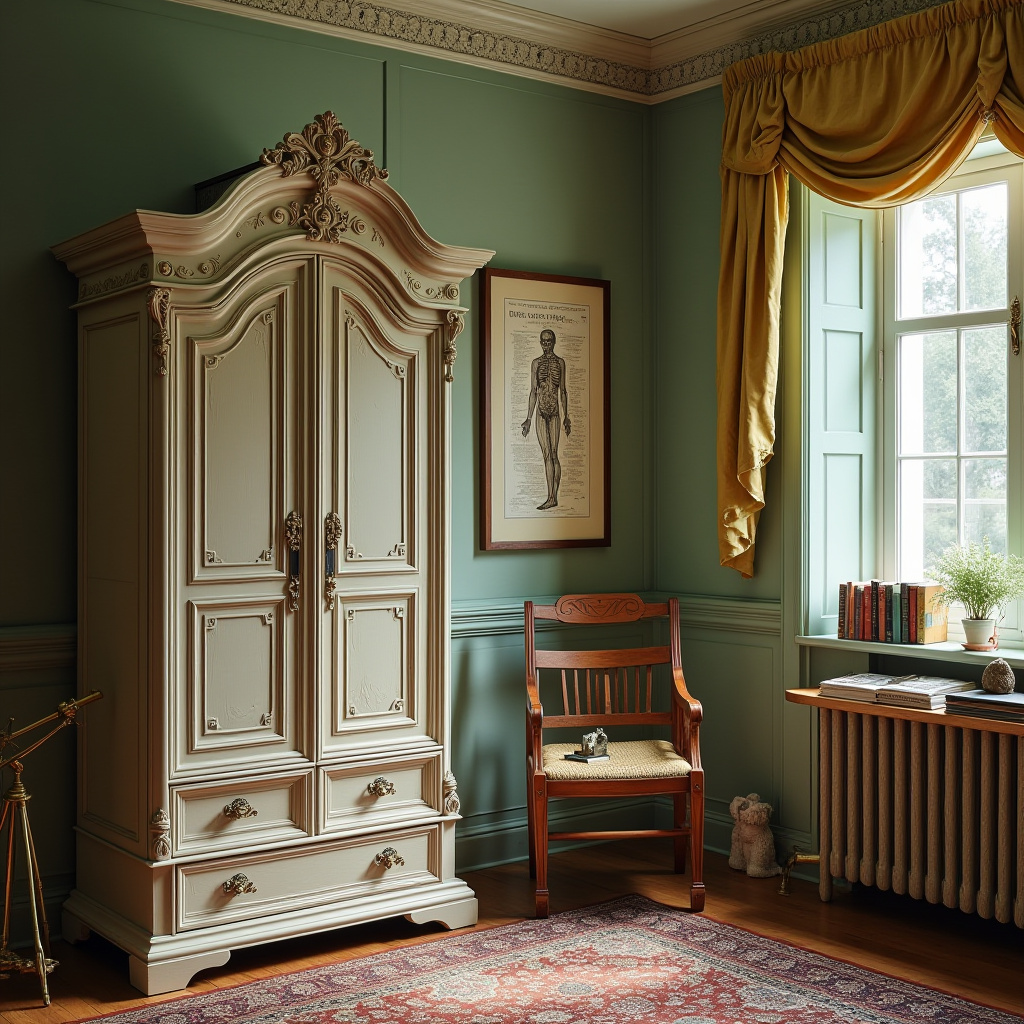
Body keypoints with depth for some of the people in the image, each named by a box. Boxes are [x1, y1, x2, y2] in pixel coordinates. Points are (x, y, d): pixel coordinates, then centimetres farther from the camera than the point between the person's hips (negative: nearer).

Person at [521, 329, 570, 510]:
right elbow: (533, 391, 9)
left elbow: (563, 391, 9)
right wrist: (528, 418, 5)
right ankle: (552, 497, -1)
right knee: (547, 455, -1)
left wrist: (566, 417, 6)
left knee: (553, 454, -6)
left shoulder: (560, 362, 8)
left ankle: (553, 496, -3)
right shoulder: (536, 363, 11)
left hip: (554, 412, -2)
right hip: (540, 412, 2)